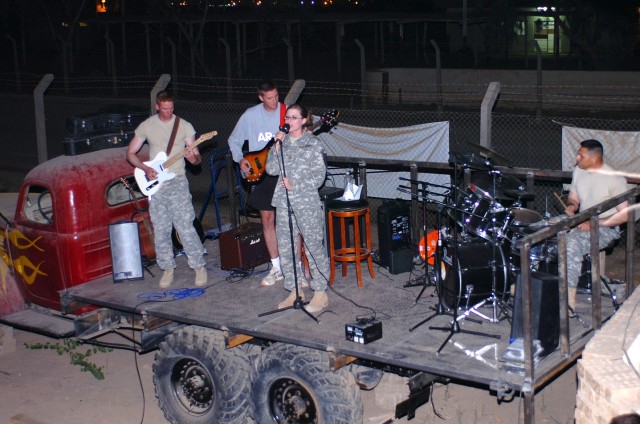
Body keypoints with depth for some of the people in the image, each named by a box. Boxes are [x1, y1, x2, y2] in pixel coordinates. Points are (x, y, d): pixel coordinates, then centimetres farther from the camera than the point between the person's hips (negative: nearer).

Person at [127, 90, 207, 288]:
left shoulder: (184, 126, 0)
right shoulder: (146, 126, 4)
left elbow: (196, 157, 3)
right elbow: (130, 153, 10)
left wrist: (193, 158, -22)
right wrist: (145, 168, -7)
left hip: (177, 181, -2)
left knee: (185, 227, -9)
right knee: (161, 230, 5)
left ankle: (199, 266, 2)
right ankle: (168, 268, 18)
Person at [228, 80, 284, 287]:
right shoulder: (250, 115, 2)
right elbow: (234, 141, 14)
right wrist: (240, 159, 1)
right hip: (261, 174, 3)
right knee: (267, 219, 7)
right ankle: (277, 268, 17)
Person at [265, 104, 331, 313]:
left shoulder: (313, 143, -3)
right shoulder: (282, 141, 11)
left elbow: (319, 176, -6)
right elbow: (271, 169, 5)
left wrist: (295, 185, -14)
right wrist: (277, 147, -6)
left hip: (307, 202, -5)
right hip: (284, 202, 5)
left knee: (313, 247, -3)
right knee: (285, 248, 8)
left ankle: (320, 293, 5)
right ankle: (294, 292, 19)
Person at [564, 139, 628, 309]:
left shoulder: (614, 179, -17)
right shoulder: (578, 171, 4)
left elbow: (626, 214, -18)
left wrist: (595, 222, -23)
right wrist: (571, 206, -8)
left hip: (606, 229, -7)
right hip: (582, 224, 7)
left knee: (571, 242, -32)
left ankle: (569, 298, -28)